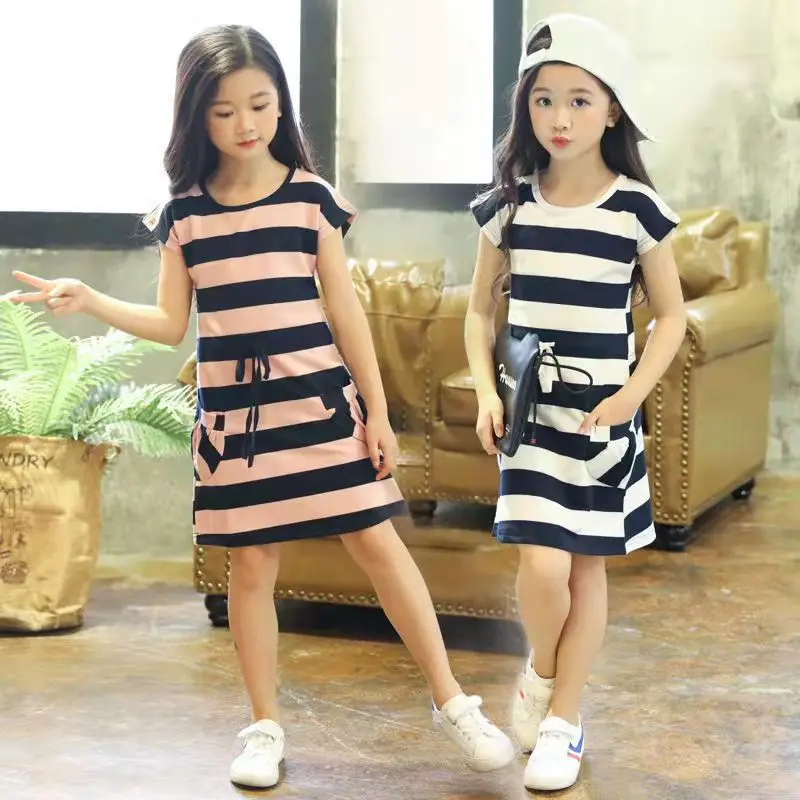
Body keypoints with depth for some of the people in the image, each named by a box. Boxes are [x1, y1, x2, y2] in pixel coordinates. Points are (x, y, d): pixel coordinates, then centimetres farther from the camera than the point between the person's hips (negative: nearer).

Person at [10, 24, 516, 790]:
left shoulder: (312, 196, -1)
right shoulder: (182, 213, 2)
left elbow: (345, 311, 1)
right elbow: (170, 323, 5)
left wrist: (377, 411, 1)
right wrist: (88, 301, -9)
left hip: (318, 400, -1)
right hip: (231, 410, 2)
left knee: (376, 542, -1)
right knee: (251, 561, 6)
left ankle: (452, 703, 10)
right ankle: (265, 727, 19)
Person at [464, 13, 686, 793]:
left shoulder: (637, 209, -5)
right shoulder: (508, 205, -1)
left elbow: (671, 315, 3)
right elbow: (480, 309, 8)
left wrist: (632, 393, -10)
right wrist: (485, 392, -6)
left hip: (603, 412, 0)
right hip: (532, 409, 0)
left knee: (587, 567, 6)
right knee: (541, 566, -11)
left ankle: (562, 721, 21)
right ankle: (540, 674, 20)